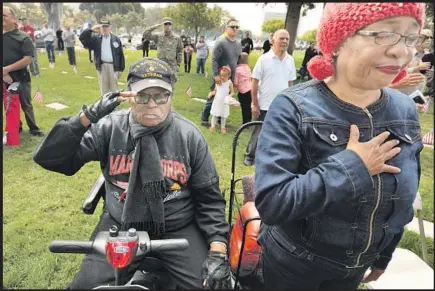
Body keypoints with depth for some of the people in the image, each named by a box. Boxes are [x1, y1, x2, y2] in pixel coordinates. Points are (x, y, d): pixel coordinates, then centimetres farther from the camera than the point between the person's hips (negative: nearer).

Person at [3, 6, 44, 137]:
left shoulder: (23, 37, -6)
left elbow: (27, 59, -15)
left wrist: (7, 69, -17)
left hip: (21, 78, -3)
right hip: (5, 79, 4)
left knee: (26, 105, 7)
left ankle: (34, 129, 19)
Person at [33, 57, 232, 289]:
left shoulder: (189, 136, -6)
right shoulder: (110, 127, -6)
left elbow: (209, 196, -2)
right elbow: (48, 158, -11)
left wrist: (218, 249, -14)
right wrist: (86, 118, -25)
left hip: (177, 228, 0)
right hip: (120, 226, 1)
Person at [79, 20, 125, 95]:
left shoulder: (116, 39, 5)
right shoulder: (96, 38, 7)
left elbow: (121, 54, 5)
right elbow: (82, 38, -2)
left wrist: (121, 69, 1)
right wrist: (91, 30, -15)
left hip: (113, 66, -1)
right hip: (102, 66, 1)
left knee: (114, 88, 5)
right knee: (104, 88, 8)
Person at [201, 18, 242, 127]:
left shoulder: (239, 44, 9)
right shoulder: (220, 42, -13)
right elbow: (214, 60, -17)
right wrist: (216, 75, -22)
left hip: (231, 78, 6)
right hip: (220, 77, -6)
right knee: (213, 99, 0)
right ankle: (204, 119, 12)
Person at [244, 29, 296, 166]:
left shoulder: (290, 60, 1)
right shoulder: (264, 59, -10)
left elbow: (290, 83, 9)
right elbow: (255, 82, -8)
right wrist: (255, 104, -10)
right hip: (264, 105, -4)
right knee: (258, 133, 9)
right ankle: (250, 155, 27)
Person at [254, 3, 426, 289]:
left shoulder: (406, 112, -7)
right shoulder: (293, 108, -24)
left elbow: (402, 201, 6)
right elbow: (270, 202, -32)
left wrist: (384, 256, 14)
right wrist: (352, 166, -28)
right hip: (291, 264, -4)